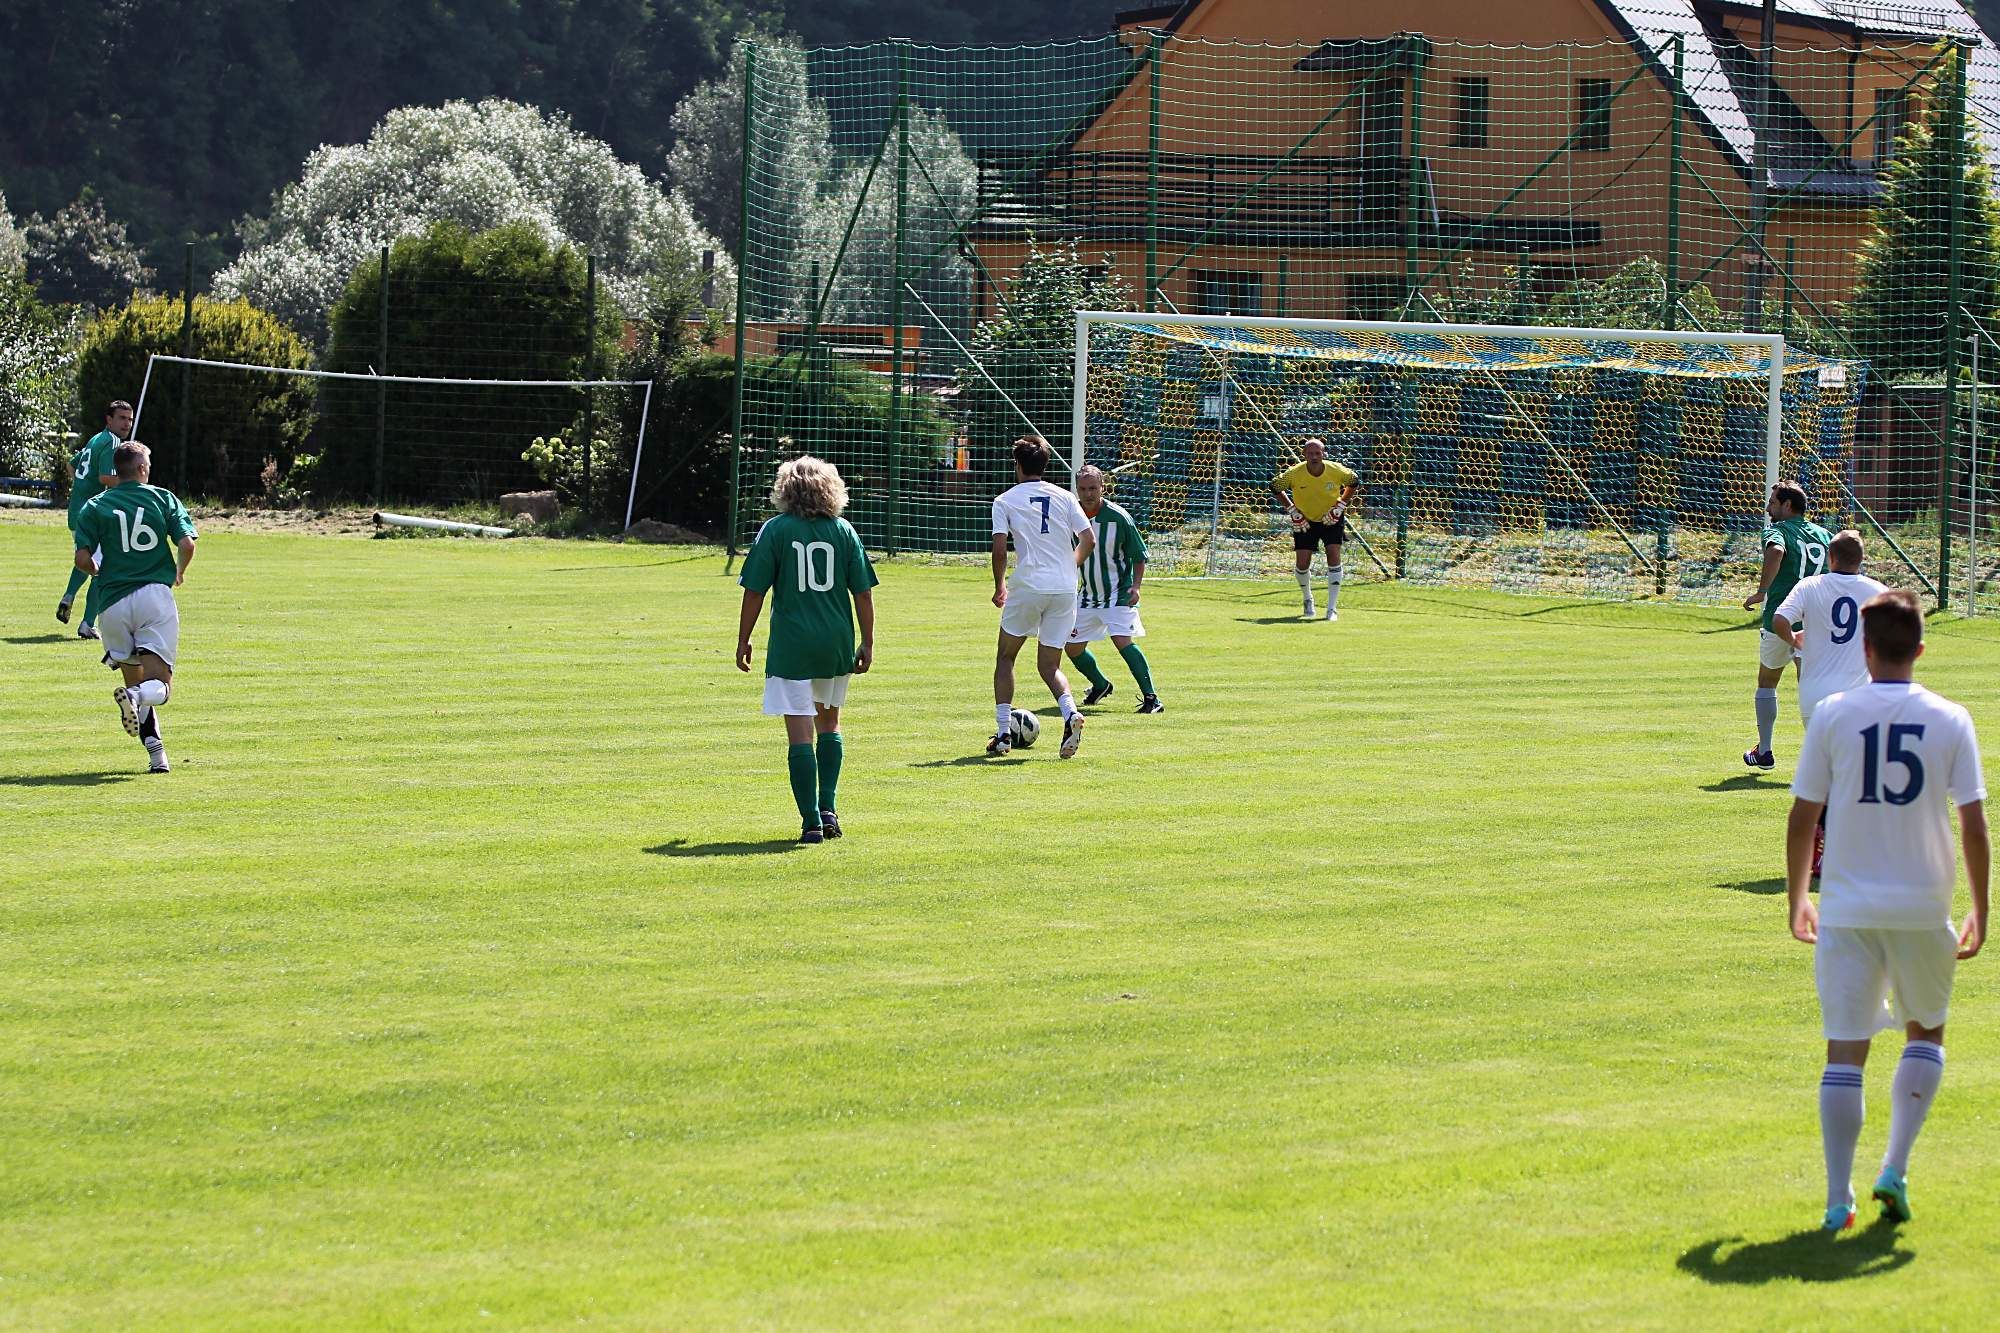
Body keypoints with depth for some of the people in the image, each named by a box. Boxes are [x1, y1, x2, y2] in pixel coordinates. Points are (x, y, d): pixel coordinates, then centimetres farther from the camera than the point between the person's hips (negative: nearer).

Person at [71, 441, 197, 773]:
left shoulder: (95, 506, 6)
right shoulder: (164, 499, 6)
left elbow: (83, 558, -3)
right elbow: (187, 544, -3)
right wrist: (180, 571, 18)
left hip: (113, 600, 2)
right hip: (155, 594, -1)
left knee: (135, 680, 16)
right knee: (159, 686, -2)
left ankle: (154, 747, 0)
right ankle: (137, 695, -36)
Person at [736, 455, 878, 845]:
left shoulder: (775, 530, -4)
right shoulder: (844, 531, 3)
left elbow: (755, 591, -5)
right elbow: (863, 593, 3)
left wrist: (743, 639, 5)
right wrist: (867, 644, 11)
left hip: (791, 645, -3)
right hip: (837, 644, 3)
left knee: (800, 733, -2)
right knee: (829, 723, 23)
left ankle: (811, 822, -6)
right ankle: (827, 808, 16)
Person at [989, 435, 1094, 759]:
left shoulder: (1005, 500, 1)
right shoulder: (1064, 497, 9)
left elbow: (999, 549, -8)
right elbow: (1088, 541, 4)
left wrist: (999, 587, 6)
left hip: (1027, 587, -3)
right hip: (1065, 590, 3)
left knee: (1005, 657, 17)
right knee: (1049, 666, 10)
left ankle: (1003, 734, 11)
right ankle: (1070, 712, -20)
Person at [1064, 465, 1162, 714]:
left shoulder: (1118, 517, -15)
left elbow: (1139, 556, -6)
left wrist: (1135, 586, -18)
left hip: (1118, 593, -5)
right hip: (1087, 595, 5)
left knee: (1122, 640, -24)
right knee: (1073, 648, 8)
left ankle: (1151, 698, -22)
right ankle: (1100, 685, 37)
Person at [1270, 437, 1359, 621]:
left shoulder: (1336, 470, -20)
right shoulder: (1295, 473, -20)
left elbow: (1355, 481, 1)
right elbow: (1275, 486, -2)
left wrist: (1341, 504, -9)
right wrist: (1291, 508, -9)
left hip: (1331, 519, -1)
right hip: (1305, 520, 1)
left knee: (1333, 556, -17)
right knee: (1302, 563, -3)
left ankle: (1332, 608, -12)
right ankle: (1308, 601, 27)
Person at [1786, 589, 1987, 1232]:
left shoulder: (1833, 714, -3)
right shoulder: (1950, 720, -2)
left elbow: (1801, 819, -1)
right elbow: (1974, 827, -3)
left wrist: (1796, 900, 11)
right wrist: (1980, 911, 7)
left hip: (1847, 907, 0)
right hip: (1923, 907, 0)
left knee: (1845, 1051, 4)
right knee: (1926, 1034, 21)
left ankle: (1838, 1200, 1)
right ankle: (1894, 1169, 10)